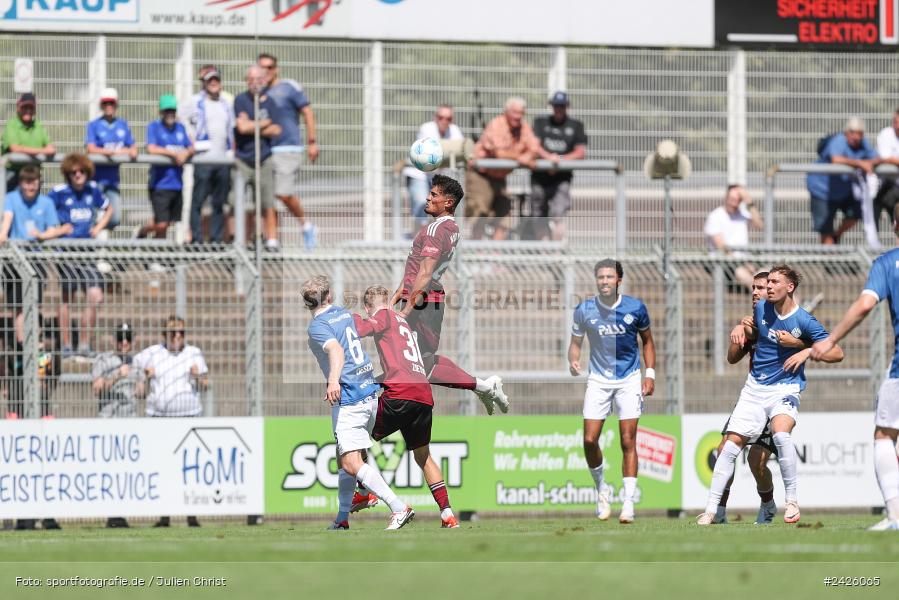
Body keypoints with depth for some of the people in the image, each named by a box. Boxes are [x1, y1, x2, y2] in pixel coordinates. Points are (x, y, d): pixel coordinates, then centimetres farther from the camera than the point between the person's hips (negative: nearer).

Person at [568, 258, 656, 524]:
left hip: (629, 380, -1)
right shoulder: (584, 310, -5)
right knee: (590, 440, -6)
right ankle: (601, 488, 19)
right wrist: (573, 361, -15)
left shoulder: (635, 308, -6)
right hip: (598, 380, 1)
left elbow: (647, 341, 8)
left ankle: (628, 502, -5)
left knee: (628, 442, -7)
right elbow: (575, 342, 6)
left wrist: (650, 373, 0)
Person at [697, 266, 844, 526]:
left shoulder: (804, 321, -11)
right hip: (755, 387, 5)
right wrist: (743, 328, 6)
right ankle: (711, 509, 2)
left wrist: (808, 351, -22)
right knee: (731, 444, -4)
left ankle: (791, 501, -17)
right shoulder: (761, 308, 3)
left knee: (781, 433, -32)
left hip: (785, 388, -5)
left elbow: (837, 353, -9)